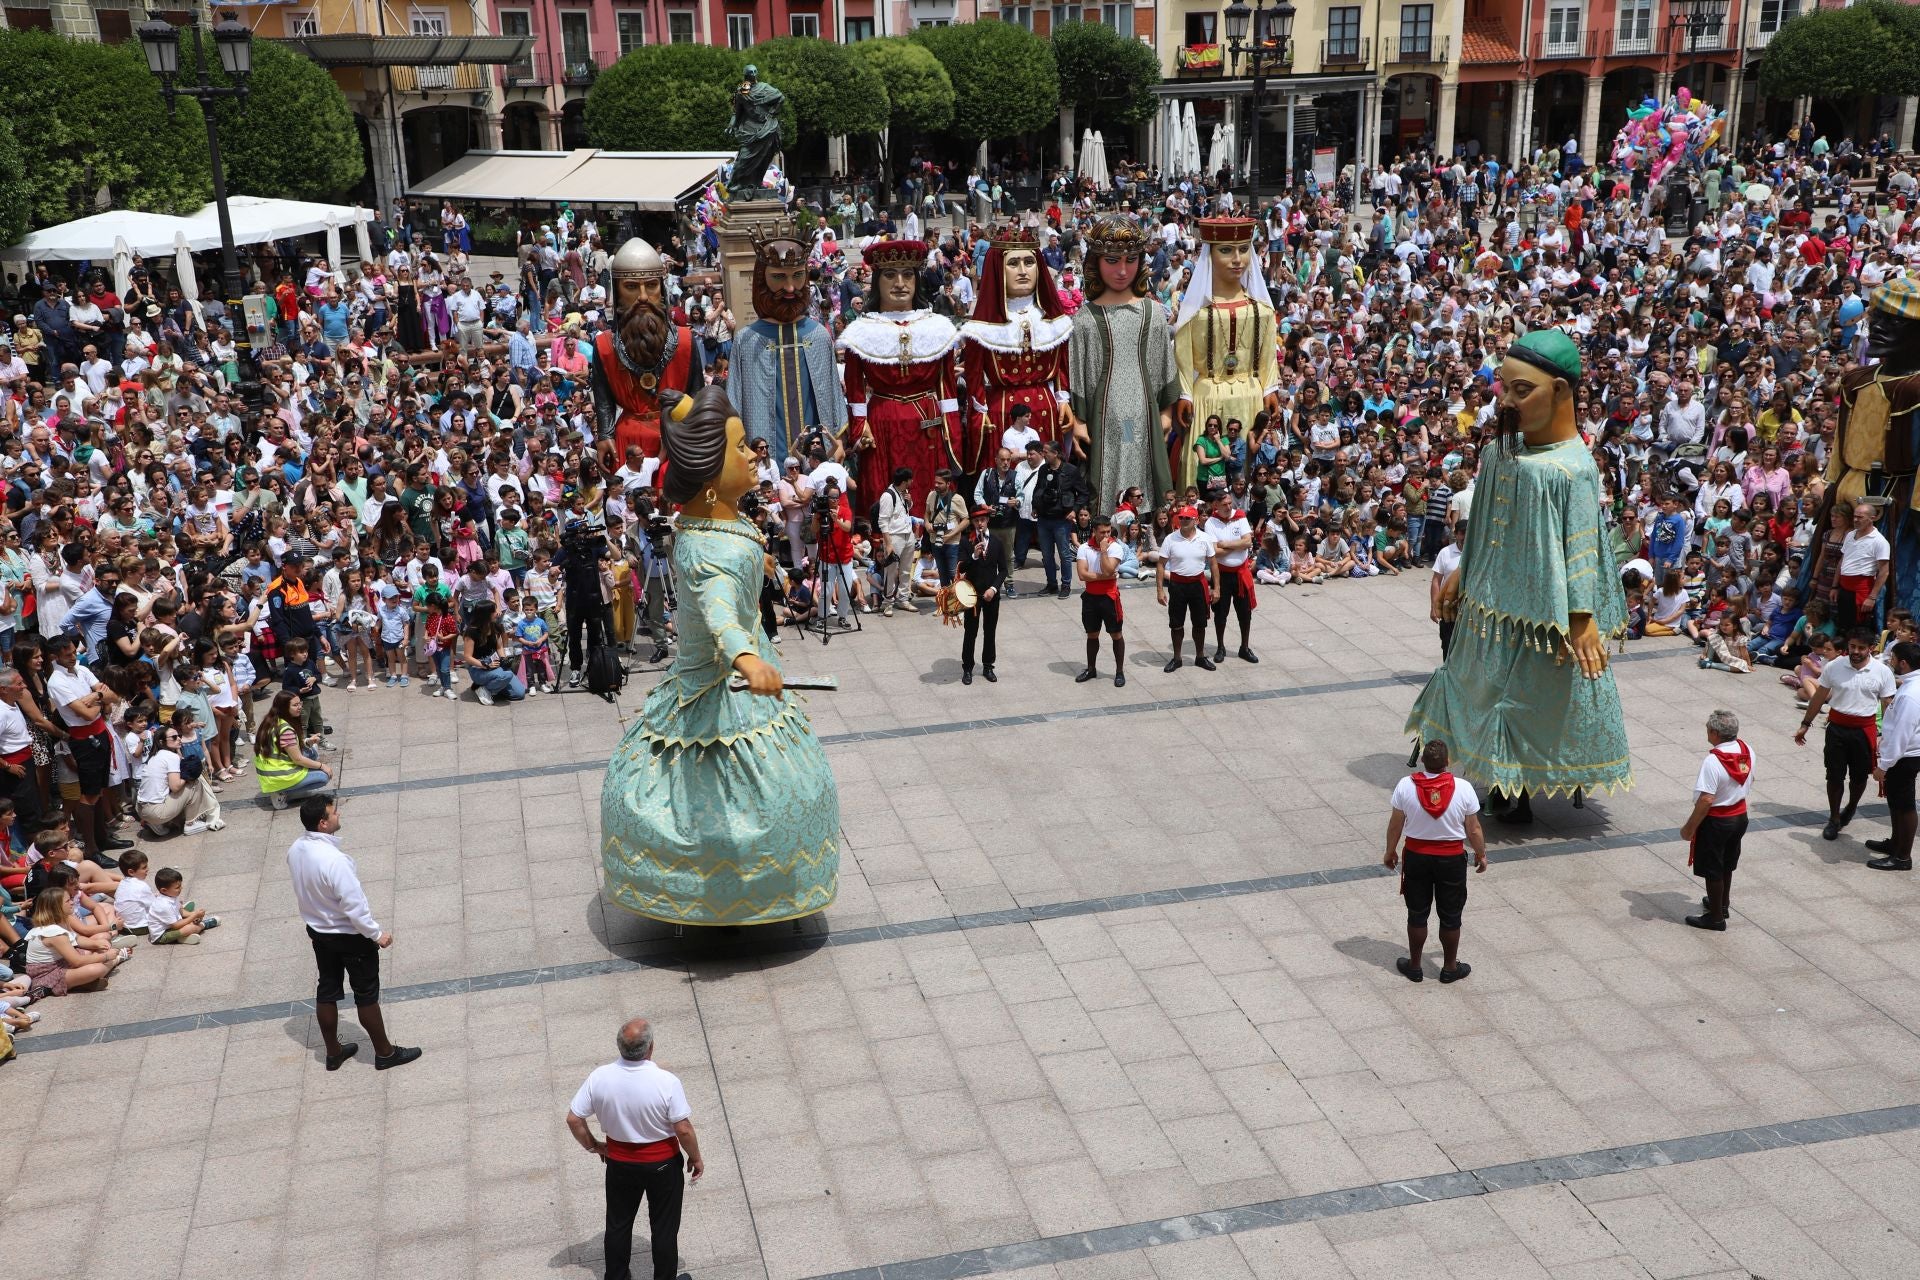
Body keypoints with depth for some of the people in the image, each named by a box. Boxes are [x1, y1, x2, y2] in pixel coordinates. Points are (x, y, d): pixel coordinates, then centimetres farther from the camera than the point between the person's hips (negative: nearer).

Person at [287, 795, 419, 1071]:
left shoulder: (295, 850, -8)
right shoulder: (333, 859, -34)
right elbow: (354, 904, -29)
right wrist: (377, 934, -16)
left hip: (318, 931, 8)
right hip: (350, 936, -8)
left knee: (326, 990, 20)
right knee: (366, 995, 8)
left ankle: (333, 1053, 35)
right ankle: (385, 1053, 23)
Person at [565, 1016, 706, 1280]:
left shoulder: (599, 1078, -19)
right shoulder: (667, 1082, -28)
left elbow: (573, 1119, -10)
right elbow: (684, 1129, -21)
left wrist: (593, 1146, 8)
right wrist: (696, 1158, -3)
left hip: (619, 1162, 3)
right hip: (662, 1164, -2)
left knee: (618, 1224, 22)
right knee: (664, 1227, 16)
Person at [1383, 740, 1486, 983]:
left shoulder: (1406, 786, -16)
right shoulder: (1463, 788, -17)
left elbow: (1395, 825, -6)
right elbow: (1474, 830, -8)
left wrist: (1390, 851, 11)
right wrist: (1481, 854, 10)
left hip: (1416, 856, 1)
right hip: (1452, 859, -1)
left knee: (1417, 914, 15)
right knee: (1450, 917, 15)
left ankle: (1414, 966, 27)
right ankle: (1450, 968, 28)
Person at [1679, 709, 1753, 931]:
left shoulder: (1713, 761, -29)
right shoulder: (1747, 751, -5)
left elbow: (1706, 800, -29)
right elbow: (1749, 783, 10)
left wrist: (1689, 827, -19)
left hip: (1716, 821, -8)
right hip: (1740, 815, 8)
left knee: (1712, 870, 9)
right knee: (1727, 865, 25)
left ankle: (1716, 918, 19)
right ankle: (1721, 904, 43)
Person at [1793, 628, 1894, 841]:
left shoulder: (1882, 672, -8)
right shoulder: (1834, 667, -6)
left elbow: (1888, 706, -4)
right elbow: (1819, 697, 4)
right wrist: (1805, 724, 7)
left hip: (1864, 729, 0)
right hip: (1837, 727, 0)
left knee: (1859, 775, 13)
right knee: (1834, 775, 4)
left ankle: (1851, 807, 41)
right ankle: (1834, 819, 17)